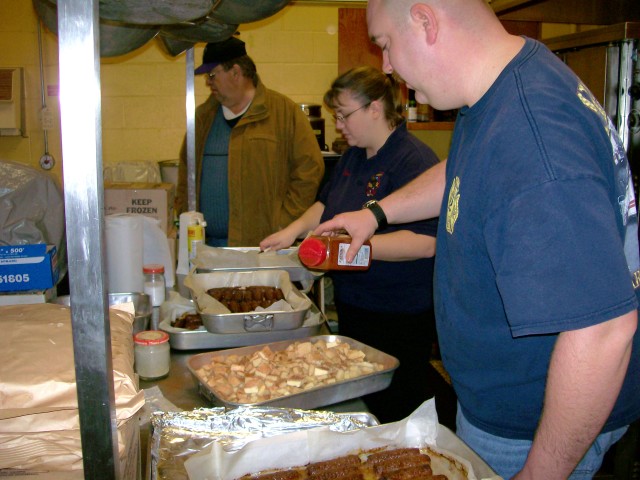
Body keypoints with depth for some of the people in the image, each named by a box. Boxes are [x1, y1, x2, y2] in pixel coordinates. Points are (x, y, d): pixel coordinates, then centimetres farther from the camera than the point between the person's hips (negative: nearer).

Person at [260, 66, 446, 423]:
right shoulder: (353, 156, 10)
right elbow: (328, 203, 25)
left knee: (394, 413, 4)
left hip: (399, 317, -9)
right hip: (352, 306, 9)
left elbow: (424, 243, -29)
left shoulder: (414, 160, -19)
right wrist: (296, 229, 7)